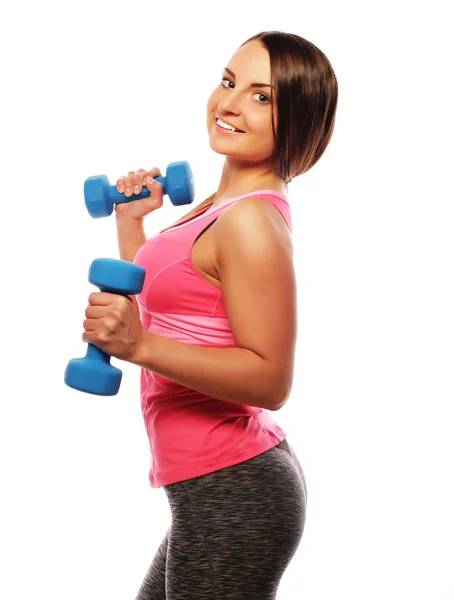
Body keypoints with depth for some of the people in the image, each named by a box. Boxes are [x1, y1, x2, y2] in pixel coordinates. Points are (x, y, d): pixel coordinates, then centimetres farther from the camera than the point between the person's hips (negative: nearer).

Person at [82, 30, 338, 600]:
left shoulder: (252, 220, -19)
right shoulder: (221, 207, 10)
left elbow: (270, 380, -24)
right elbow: (143, 307, 18)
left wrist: (140, 346, -29)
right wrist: (129, 218, 14)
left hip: (231, 494, -10)